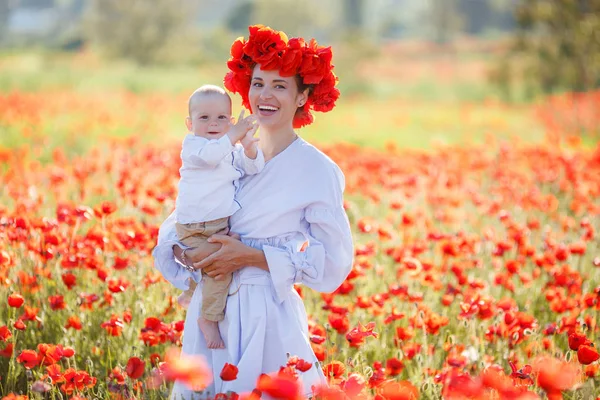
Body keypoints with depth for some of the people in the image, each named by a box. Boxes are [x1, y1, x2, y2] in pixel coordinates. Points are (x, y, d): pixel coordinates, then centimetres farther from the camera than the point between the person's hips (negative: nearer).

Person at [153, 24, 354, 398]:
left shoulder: (317, 169, -7)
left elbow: (334, 259, -9)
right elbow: (173, 230, 10)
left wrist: (249, 256, -14)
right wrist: (191, 254, -13)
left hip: (266, 318, -5)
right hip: (209, 312, 5)